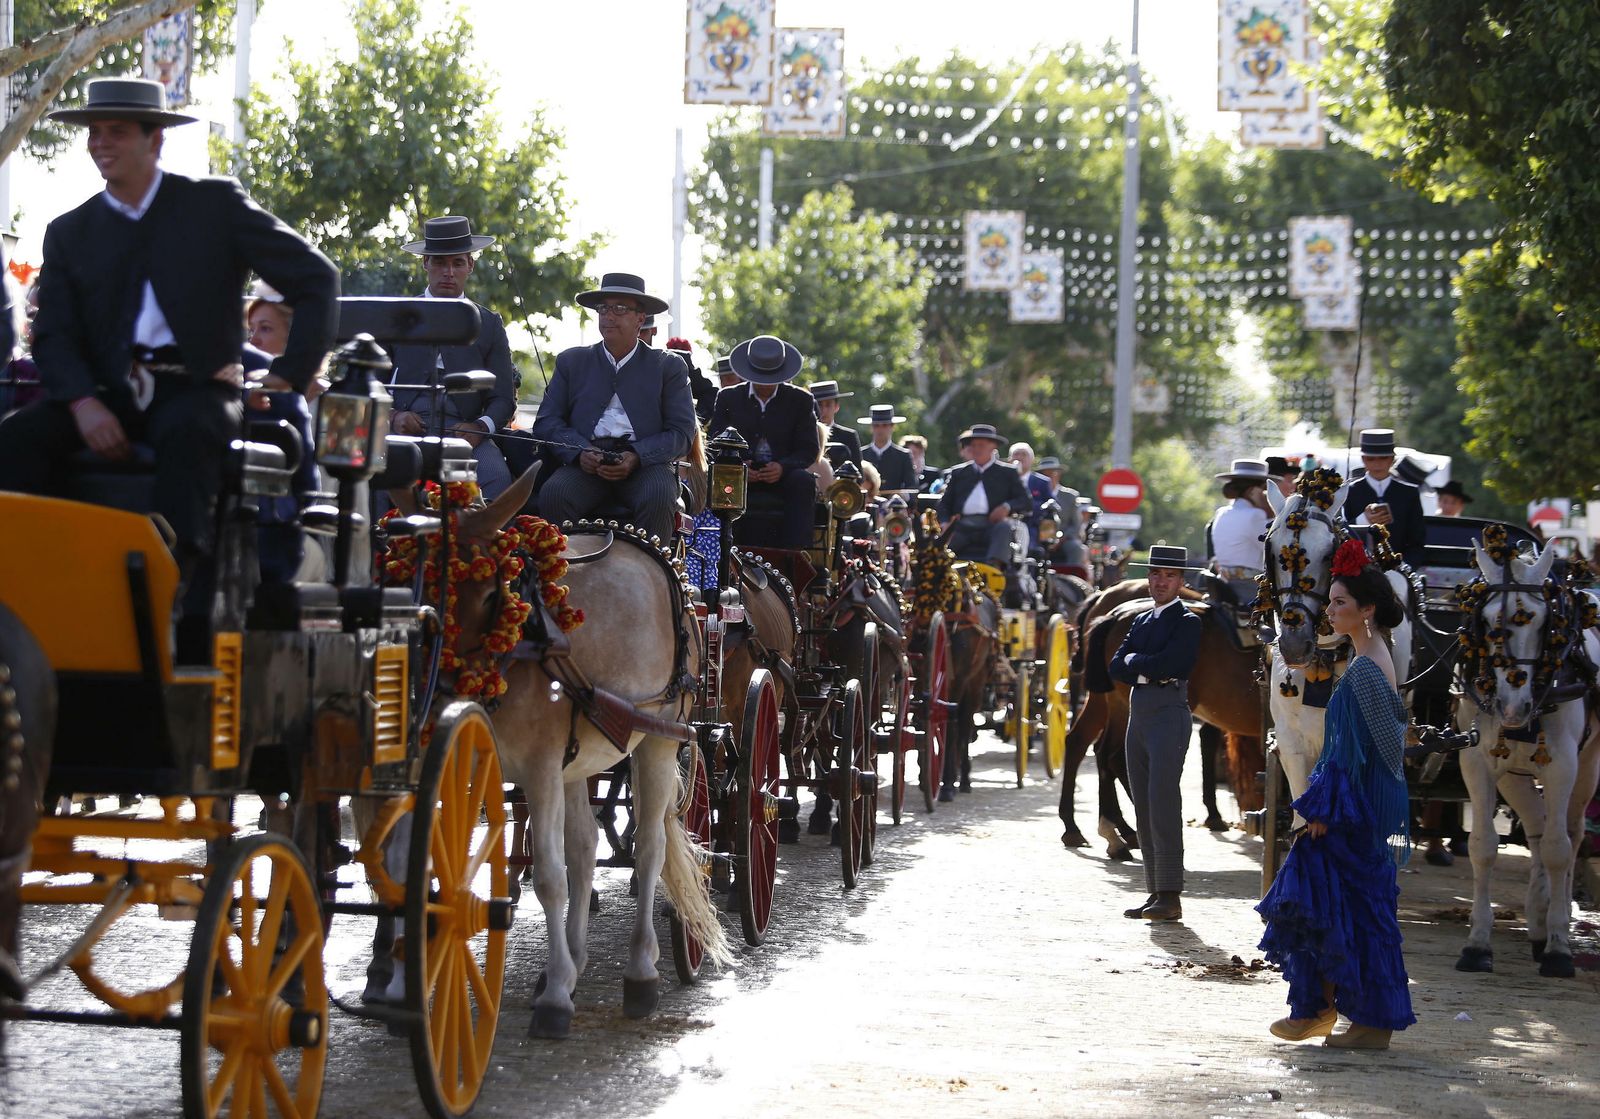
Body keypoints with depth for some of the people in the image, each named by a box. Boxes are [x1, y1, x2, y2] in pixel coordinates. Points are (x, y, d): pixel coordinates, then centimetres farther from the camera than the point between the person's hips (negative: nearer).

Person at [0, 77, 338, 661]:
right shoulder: (70, 233, 16)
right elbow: (54, 335, 7)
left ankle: (178, 587, -50)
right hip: (108, 394, 3)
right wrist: (83, 402, -14)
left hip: (196, 388, -3)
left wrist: (292, 373, -5)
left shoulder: (215, 206, 7)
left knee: (185, 433, -39)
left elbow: (316, 280, 5)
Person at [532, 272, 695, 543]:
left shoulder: (668, 366, 14)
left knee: (659, 499, -35)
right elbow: (546, 421, 11)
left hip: (645, 463, -1)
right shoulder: (572, 361, 20)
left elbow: (682, 432, 5)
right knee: (553, 495, -31)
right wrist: (581, 452, -10)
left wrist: (636, 457, -13)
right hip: (584, 463, 1)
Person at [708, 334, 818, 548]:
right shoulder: (728, 398, 11)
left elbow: (810, 450, 3)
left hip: (783, 475, 0)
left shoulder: (801, 400, 9)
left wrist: (782, 467, -18)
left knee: (804, 481, -33)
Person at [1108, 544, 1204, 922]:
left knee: (1162, 803, -12)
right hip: (1138, 714, 8)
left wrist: (1135, 661, -2)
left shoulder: (1187, 622, -3)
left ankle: (1170, 896, -12)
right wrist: (1148, 670, -7)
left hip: (1168, 713, -8)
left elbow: (1167, 663, -17)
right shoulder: (1141, 621, 19)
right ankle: (1155, 892, 13)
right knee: (1143, 807, 8)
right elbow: (1117, 668, 10)